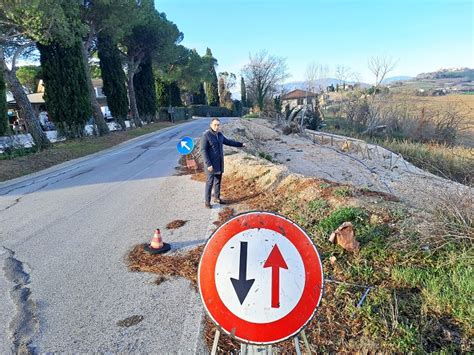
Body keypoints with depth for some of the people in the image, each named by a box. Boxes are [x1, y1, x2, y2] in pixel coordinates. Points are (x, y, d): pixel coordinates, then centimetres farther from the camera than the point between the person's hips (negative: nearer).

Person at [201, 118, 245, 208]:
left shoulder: (220, 135, 6)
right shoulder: (206, 135, -15)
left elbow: (228, 142, 22)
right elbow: (203, 150, -17)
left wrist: (241, 144, 28)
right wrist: (208, 164, -21)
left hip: (219, 163, 7)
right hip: (211, 164, -7)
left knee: (218, 181, 15)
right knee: (210, 182, -2)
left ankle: (217, 197, 30)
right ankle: (207, 201, 9)